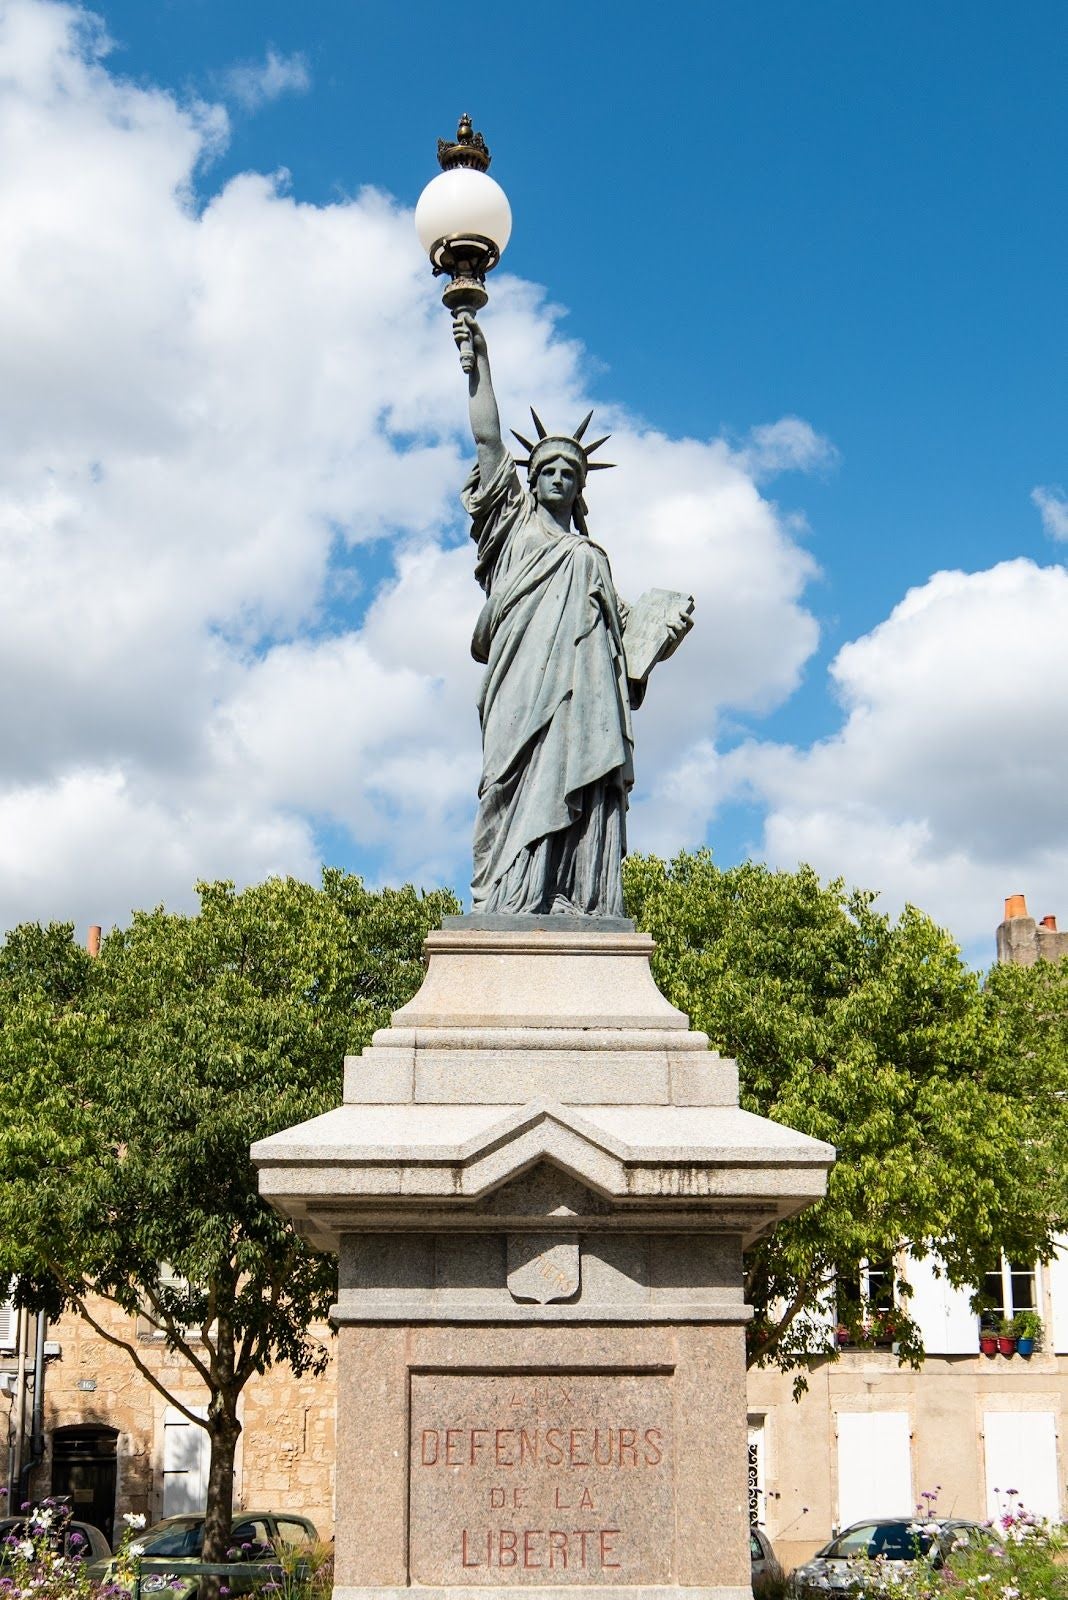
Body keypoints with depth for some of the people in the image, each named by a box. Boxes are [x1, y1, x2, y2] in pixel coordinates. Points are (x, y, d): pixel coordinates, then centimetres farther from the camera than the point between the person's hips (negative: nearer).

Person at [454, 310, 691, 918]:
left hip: (588, 697, 4)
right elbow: (490, 440, 15)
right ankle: (507, 914, -28)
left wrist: (665, 631, 7)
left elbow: (622, 630, 27)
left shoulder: (594, 556, 34)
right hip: (528, 689, -3)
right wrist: (478, 361, 9)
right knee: (525, 800, -19)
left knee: (587, 818, -11)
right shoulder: (514, 526, 24)